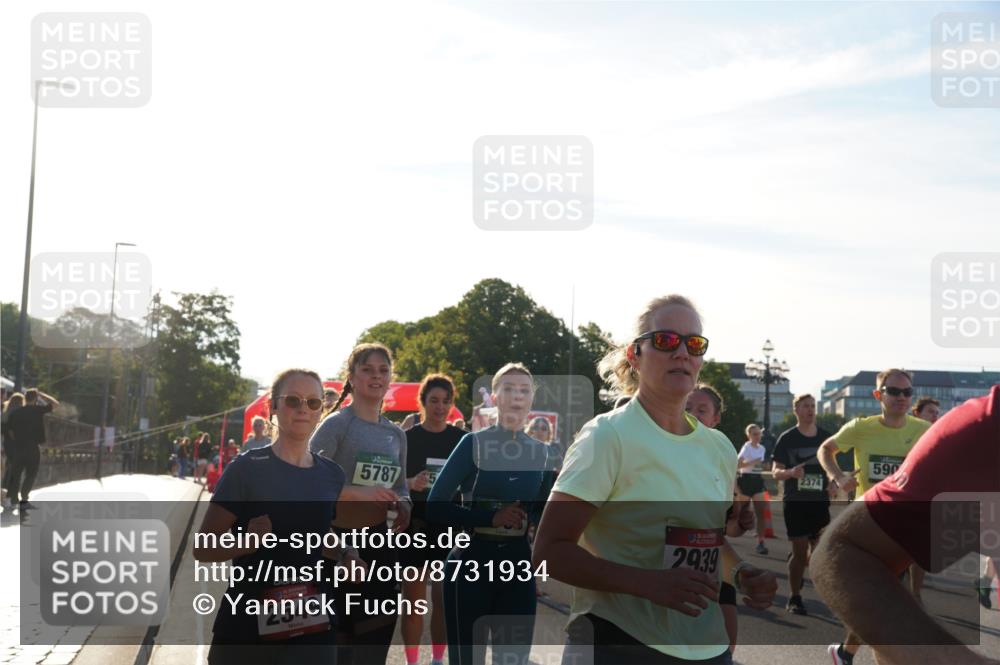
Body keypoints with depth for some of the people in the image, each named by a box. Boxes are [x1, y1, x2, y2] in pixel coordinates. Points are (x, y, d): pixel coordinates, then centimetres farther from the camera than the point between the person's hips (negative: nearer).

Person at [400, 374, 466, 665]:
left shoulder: (462, 439, 3)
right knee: (413, 599, 1)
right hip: (414, 524, -1)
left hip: (449, 526, 1)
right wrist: (411, 483, -21)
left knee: (444, 599, 6)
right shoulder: (407, 438, 0)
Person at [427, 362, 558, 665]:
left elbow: (543, 515, 13)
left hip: (518, 564, 4)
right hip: (472, 562, -4)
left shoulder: (542, 452, 6)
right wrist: (490, 518, -18)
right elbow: (435, 506, -12)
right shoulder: (473, 443, -6)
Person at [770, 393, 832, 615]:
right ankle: (794, 598, 9)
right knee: (800, 552, -4)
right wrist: (791, 472, -25)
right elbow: (776, 472, -4)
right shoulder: (787, 438, -3)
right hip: (795, 502, -3)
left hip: (820, 502, 3)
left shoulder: (825, 437, 7)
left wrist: (833, 483, -1)